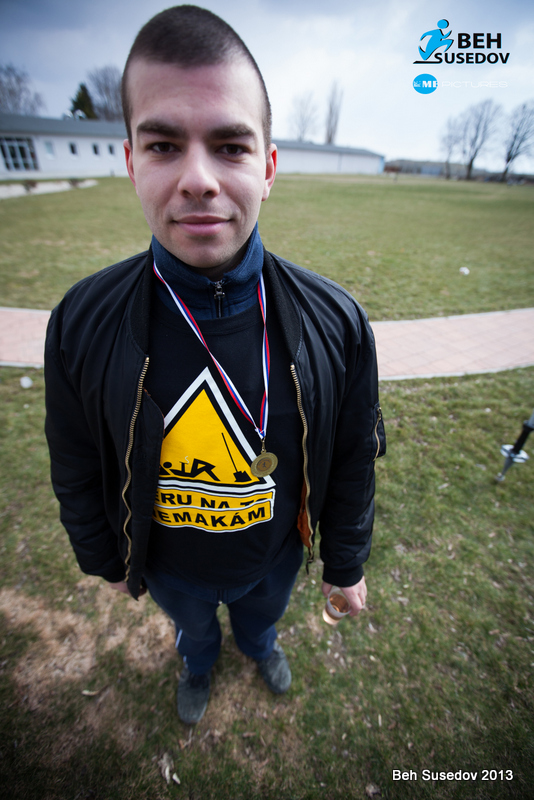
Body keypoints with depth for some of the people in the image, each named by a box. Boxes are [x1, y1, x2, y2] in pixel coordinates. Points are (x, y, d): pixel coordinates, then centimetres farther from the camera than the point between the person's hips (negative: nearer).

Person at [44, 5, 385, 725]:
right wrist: (108, 561, 4)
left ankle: (260, 645, 76)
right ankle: (199, 664, 76)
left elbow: (354, 463, -13)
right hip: (171, 568, 1)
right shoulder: (82, 326, -26)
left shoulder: (336, 322, -26)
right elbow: (77, 474, -10)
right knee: (193, 626, 36)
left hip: (277, 554, 0)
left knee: (263, 613, 36)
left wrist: (346, 565, -1)